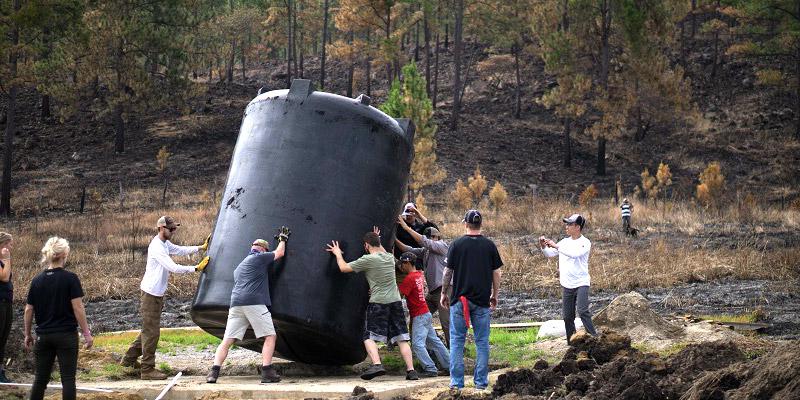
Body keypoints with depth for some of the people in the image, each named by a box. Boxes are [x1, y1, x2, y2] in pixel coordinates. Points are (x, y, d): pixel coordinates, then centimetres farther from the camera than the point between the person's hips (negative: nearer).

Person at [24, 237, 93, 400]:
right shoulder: (70, 278, -9)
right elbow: (78, 308, -12)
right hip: (66, 336, -4)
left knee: (41, 377, 11)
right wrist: (86, 334, -5)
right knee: (68, 378, 1)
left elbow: (29, 310, 5)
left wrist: (28, 334, 16)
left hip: (43, 336, 4)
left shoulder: (37, 280, 3)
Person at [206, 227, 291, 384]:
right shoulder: (259, 257, 10)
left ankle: (214, 372, -9)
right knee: (270, 336, 0)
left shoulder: (239, 267, 31)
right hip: (254, 303, -6)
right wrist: (283, 238, 40)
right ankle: (267, 372, -10)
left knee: (227, 341, 3)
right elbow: (279, 253, 22)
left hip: (236, 303, 6)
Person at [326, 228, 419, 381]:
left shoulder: (367, 260, -7)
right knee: (401, 338, 5)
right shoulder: (390, 257, 11)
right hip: (395, 301, 5)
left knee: (369, 337, -2)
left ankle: (376, 364, -23)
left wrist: (338, 254, 18)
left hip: (378, 302, -5)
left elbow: (344, 268, 1)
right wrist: (378, 240, 50)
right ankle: (411, 370, -1)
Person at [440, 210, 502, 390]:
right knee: (482, 341, 7)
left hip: (459, 299, -1)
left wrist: (444, 294, 11)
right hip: (482, 301, 1)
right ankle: (481, 382, 6)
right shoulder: (489, 245, 1)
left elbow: (448, 272, -1)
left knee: (457, 341, 5)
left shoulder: (457, 244, -4)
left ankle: (457, 382, 2)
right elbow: (496, 273, 5)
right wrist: (494, 296, 16)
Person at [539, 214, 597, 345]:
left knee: (583, 311, -20)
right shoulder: (565, 241, 9)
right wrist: (543, 246, -7)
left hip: (581, 283, -6)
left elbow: (574, 253, -28)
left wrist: (556, 246, -26)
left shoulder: (585, 243, -9)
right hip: (566, 285, 6)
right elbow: (549, 254, 13)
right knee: (567, 316, 8)